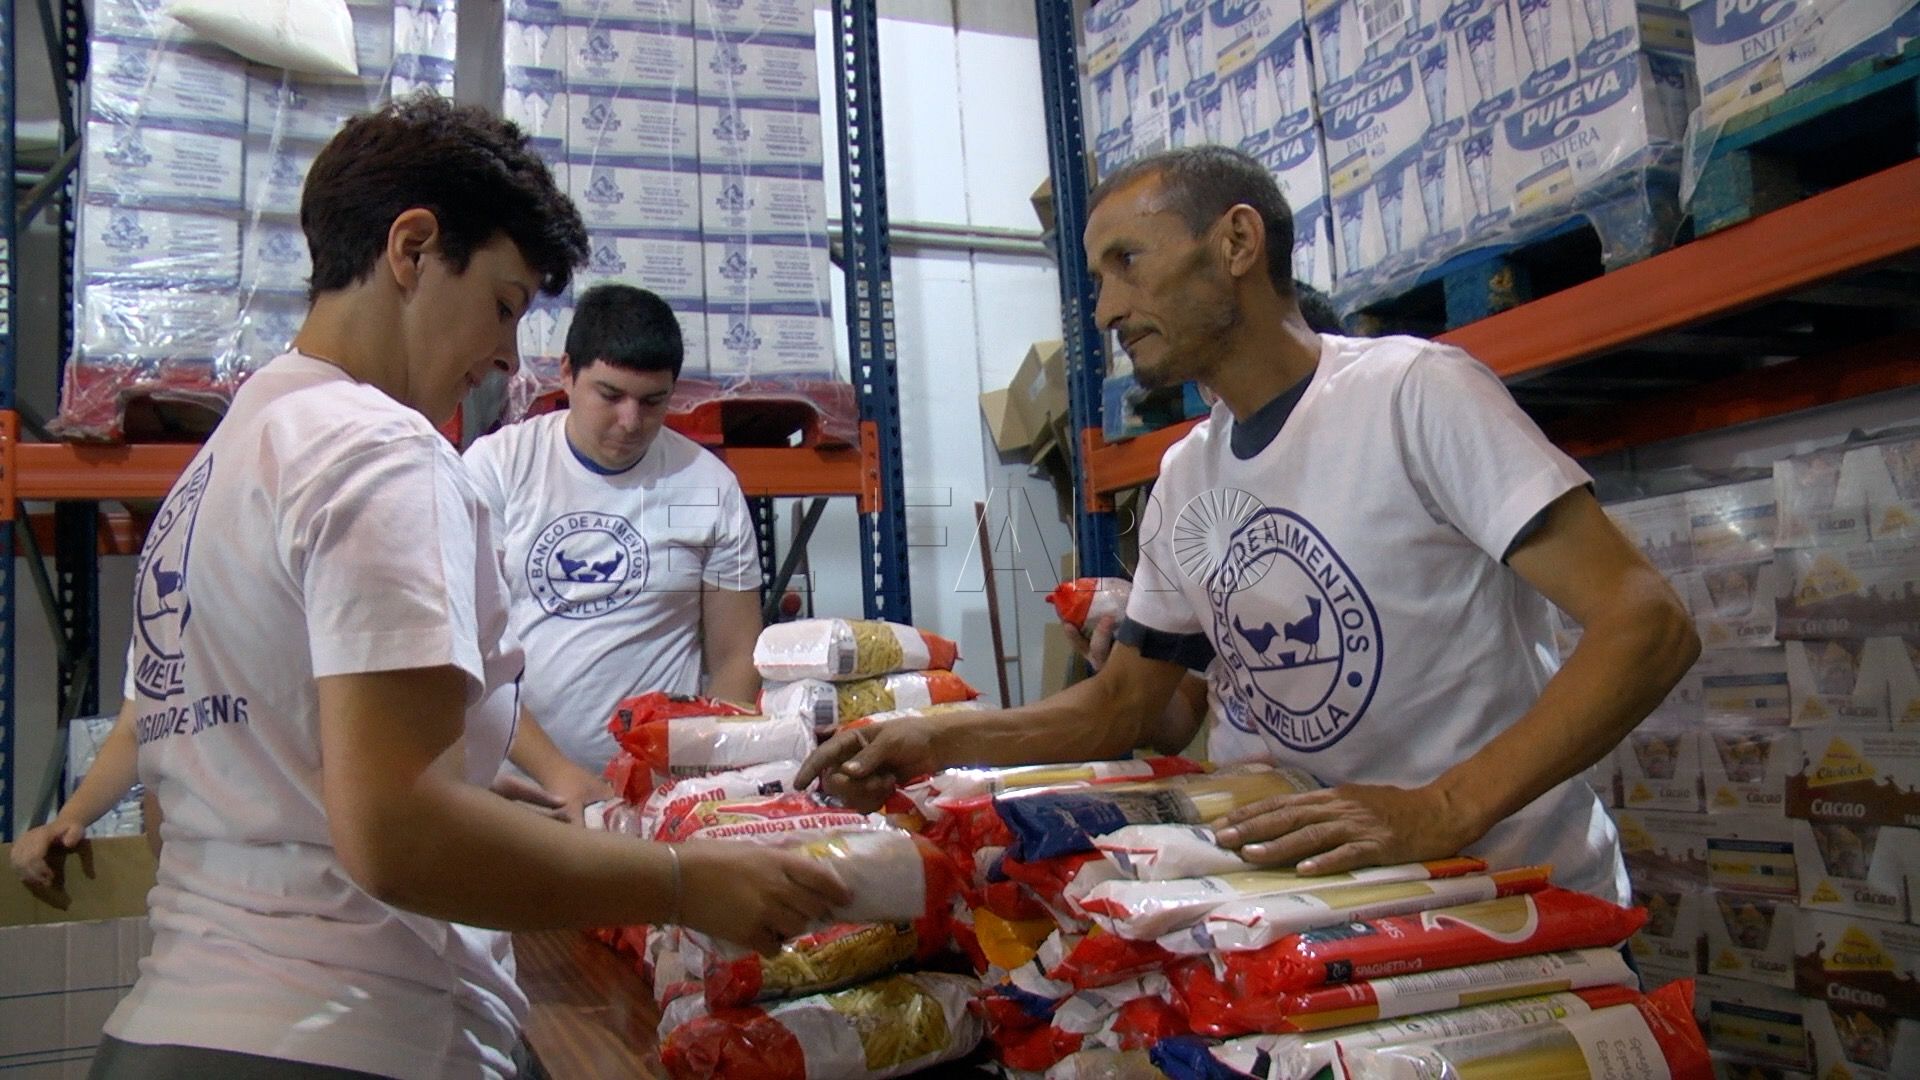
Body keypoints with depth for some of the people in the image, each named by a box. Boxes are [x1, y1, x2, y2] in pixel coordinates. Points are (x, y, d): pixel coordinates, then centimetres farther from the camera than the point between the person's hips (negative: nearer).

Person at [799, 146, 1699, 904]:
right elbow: (1126, 698, 14)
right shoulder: (1184, 479, 8)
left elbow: (1651, 628, -19)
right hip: (1334, 902, 5)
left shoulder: (1413, 392, -13)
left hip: (1513, 900, -4)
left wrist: (1444, 808, -31)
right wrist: (940, 741, -1)